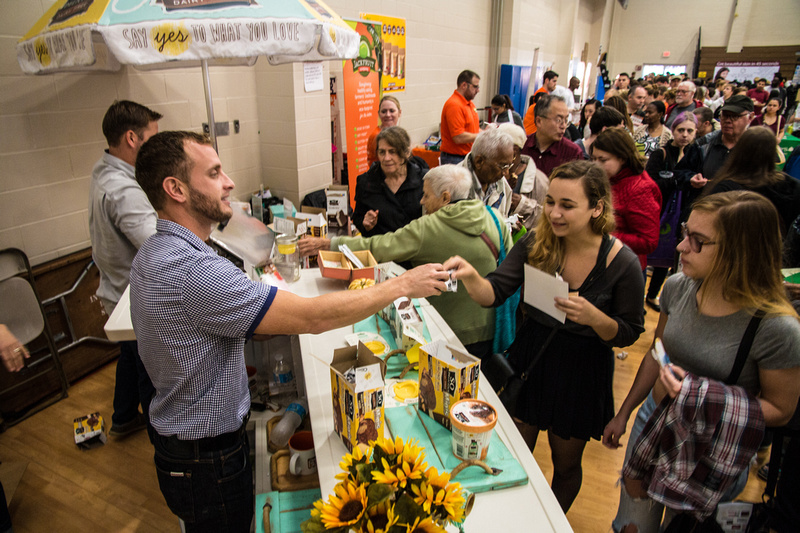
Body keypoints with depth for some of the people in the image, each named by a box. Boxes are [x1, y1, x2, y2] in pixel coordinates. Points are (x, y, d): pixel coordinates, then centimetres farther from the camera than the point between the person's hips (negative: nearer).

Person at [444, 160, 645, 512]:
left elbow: (629, 334, -9)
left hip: (581, 373, -2)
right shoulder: (536, 243, -12)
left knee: (565, 466, 21)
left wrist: (592, 316, -29)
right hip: (529, 360, 2)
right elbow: (494, 293, -17)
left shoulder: (622, 263, -18)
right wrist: (470, 277, -38)